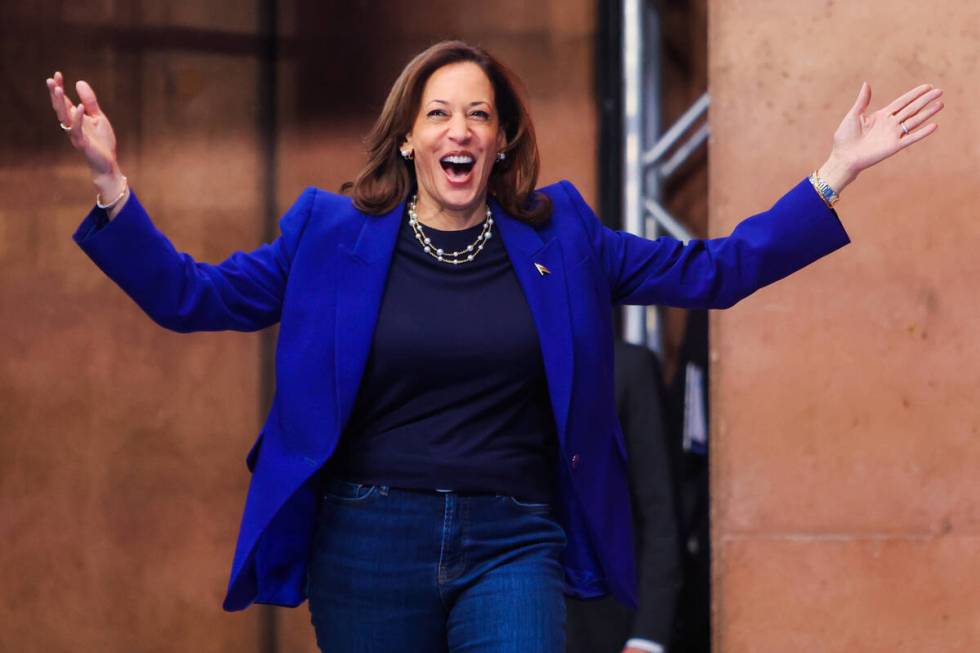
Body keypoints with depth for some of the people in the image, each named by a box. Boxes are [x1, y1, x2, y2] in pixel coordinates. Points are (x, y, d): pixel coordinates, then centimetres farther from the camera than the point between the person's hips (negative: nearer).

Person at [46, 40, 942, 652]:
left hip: (511, 542, 0)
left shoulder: (557, 236, 9)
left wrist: (836, 173, 3)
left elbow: (713, 271, 9)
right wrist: (112, 183, -8)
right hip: (370, 542, 0)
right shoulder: (332, 234, 5)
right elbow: (189, 296, 5)